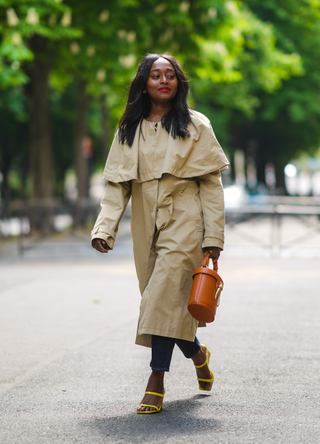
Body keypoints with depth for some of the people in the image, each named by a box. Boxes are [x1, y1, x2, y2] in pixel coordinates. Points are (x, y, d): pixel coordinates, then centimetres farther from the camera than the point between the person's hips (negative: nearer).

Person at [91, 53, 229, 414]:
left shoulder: (195, 126, 1)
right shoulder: (128, 130, 9)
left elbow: (211, 184, -1)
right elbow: (117, 184, 6)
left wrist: (213, 236, -6)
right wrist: (105, 228, -8)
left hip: (184, 224, -4)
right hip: (147, 226, 4)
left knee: (165, 296, -15)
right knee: (161, 299, 8)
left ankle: (156, 382, -11)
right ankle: (198, 353, 35)